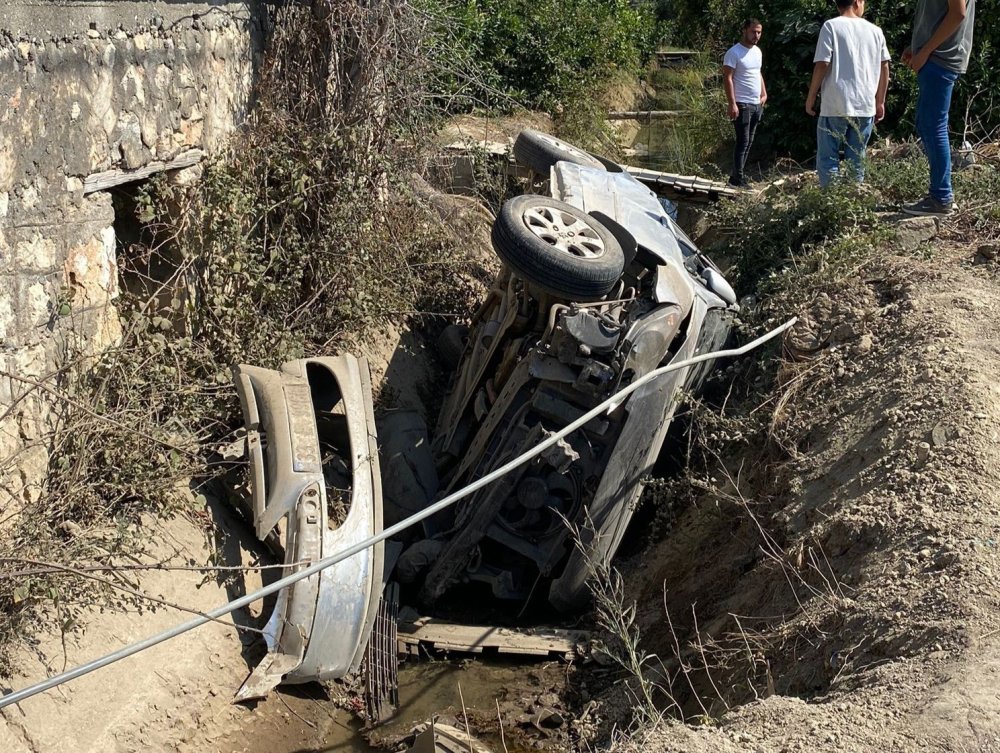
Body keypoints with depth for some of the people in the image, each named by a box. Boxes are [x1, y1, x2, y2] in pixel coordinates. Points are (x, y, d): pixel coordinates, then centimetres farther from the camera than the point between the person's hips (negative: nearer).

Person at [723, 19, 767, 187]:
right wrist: (732, 104, -20)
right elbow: (727, 78, -15)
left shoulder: (757, 51, 14)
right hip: (742, 104, -8)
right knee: (743, 142, -9)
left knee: (749, 142, 8)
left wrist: (764, 93, 14)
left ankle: (735, 177, 13)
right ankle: (738, 179, -6)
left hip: (757, 104, 8)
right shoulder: (734, 52, -11)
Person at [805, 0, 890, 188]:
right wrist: (880, 102, 20)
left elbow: (822, 65, -10)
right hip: (865, 106, 4)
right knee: (857, 159, 10)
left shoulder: (831, 26, -3)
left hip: (835, 105, -4)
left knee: (828, 158, 1)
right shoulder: (875, 30, 10)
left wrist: (811, 97, 1)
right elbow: (884, 68, 11)